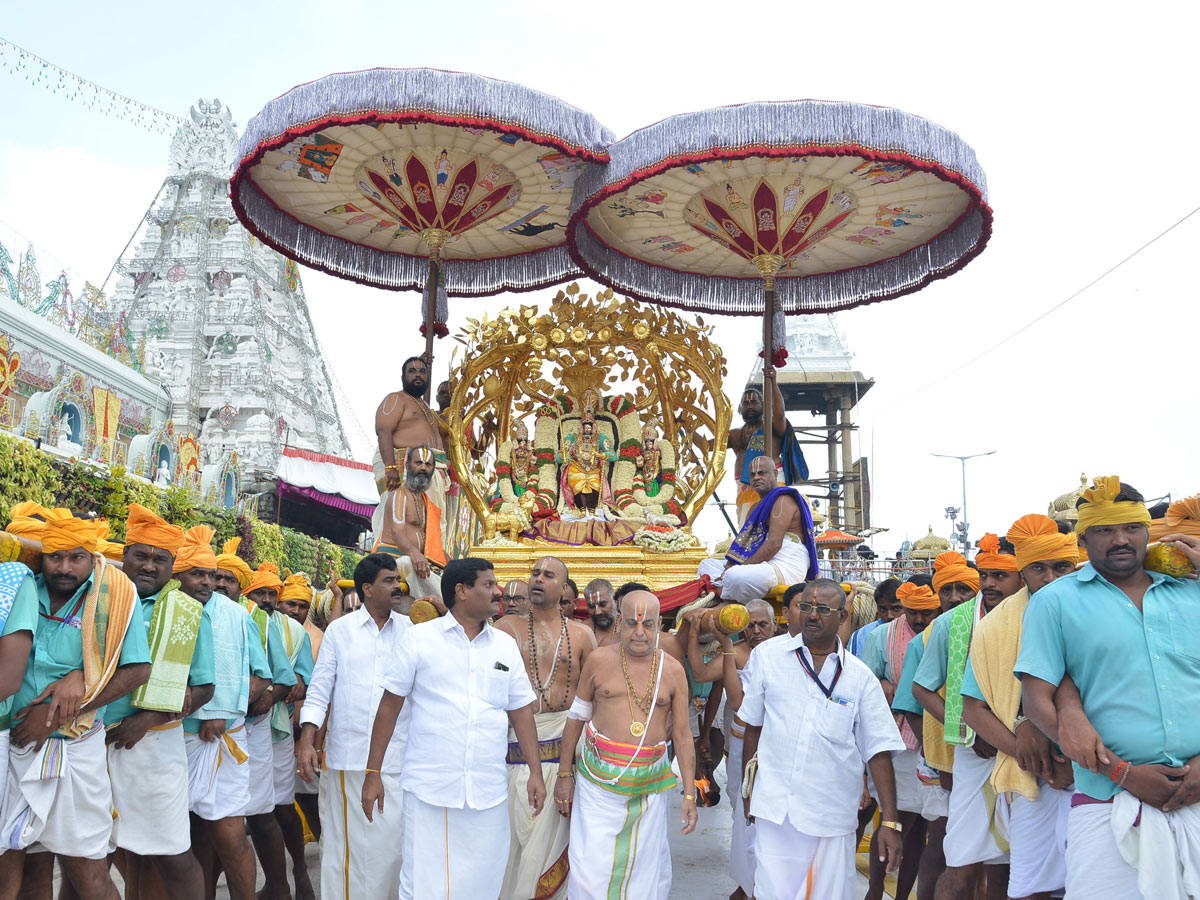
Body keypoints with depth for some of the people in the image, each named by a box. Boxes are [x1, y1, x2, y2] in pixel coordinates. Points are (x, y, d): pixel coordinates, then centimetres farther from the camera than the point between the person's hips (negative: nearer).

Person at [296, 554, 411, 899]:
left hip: (397, 757, 1)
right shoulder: (340, 630, 6)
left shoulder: (412, 630, 8)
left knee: (392, 838, -1)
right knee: (344, 840, 5)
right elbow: (319, 689, 4)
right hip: (347, 754, 0)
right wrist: (306, 741, -4)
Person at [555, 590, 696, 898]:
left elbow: (682, 734, 4)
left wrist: (689, 794, 1)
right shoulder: (598, 661, -1)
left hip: (650, 782, 1)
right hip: (598, 778, -1)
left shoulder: (673, 671, 2)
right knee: (592, 870, -4)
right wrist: (564, 773, 4)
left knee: (646, 868, 7)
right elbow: (576, 717, 6)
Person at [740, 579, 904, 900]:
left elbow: (878, 750, 0)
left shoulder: (860, 677, 1)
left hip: (833, 813, 0)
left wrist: (890, 822, -4)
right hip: (775, 806, 0)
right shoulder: (767, 655, 2)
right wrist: (750, 787, 11)